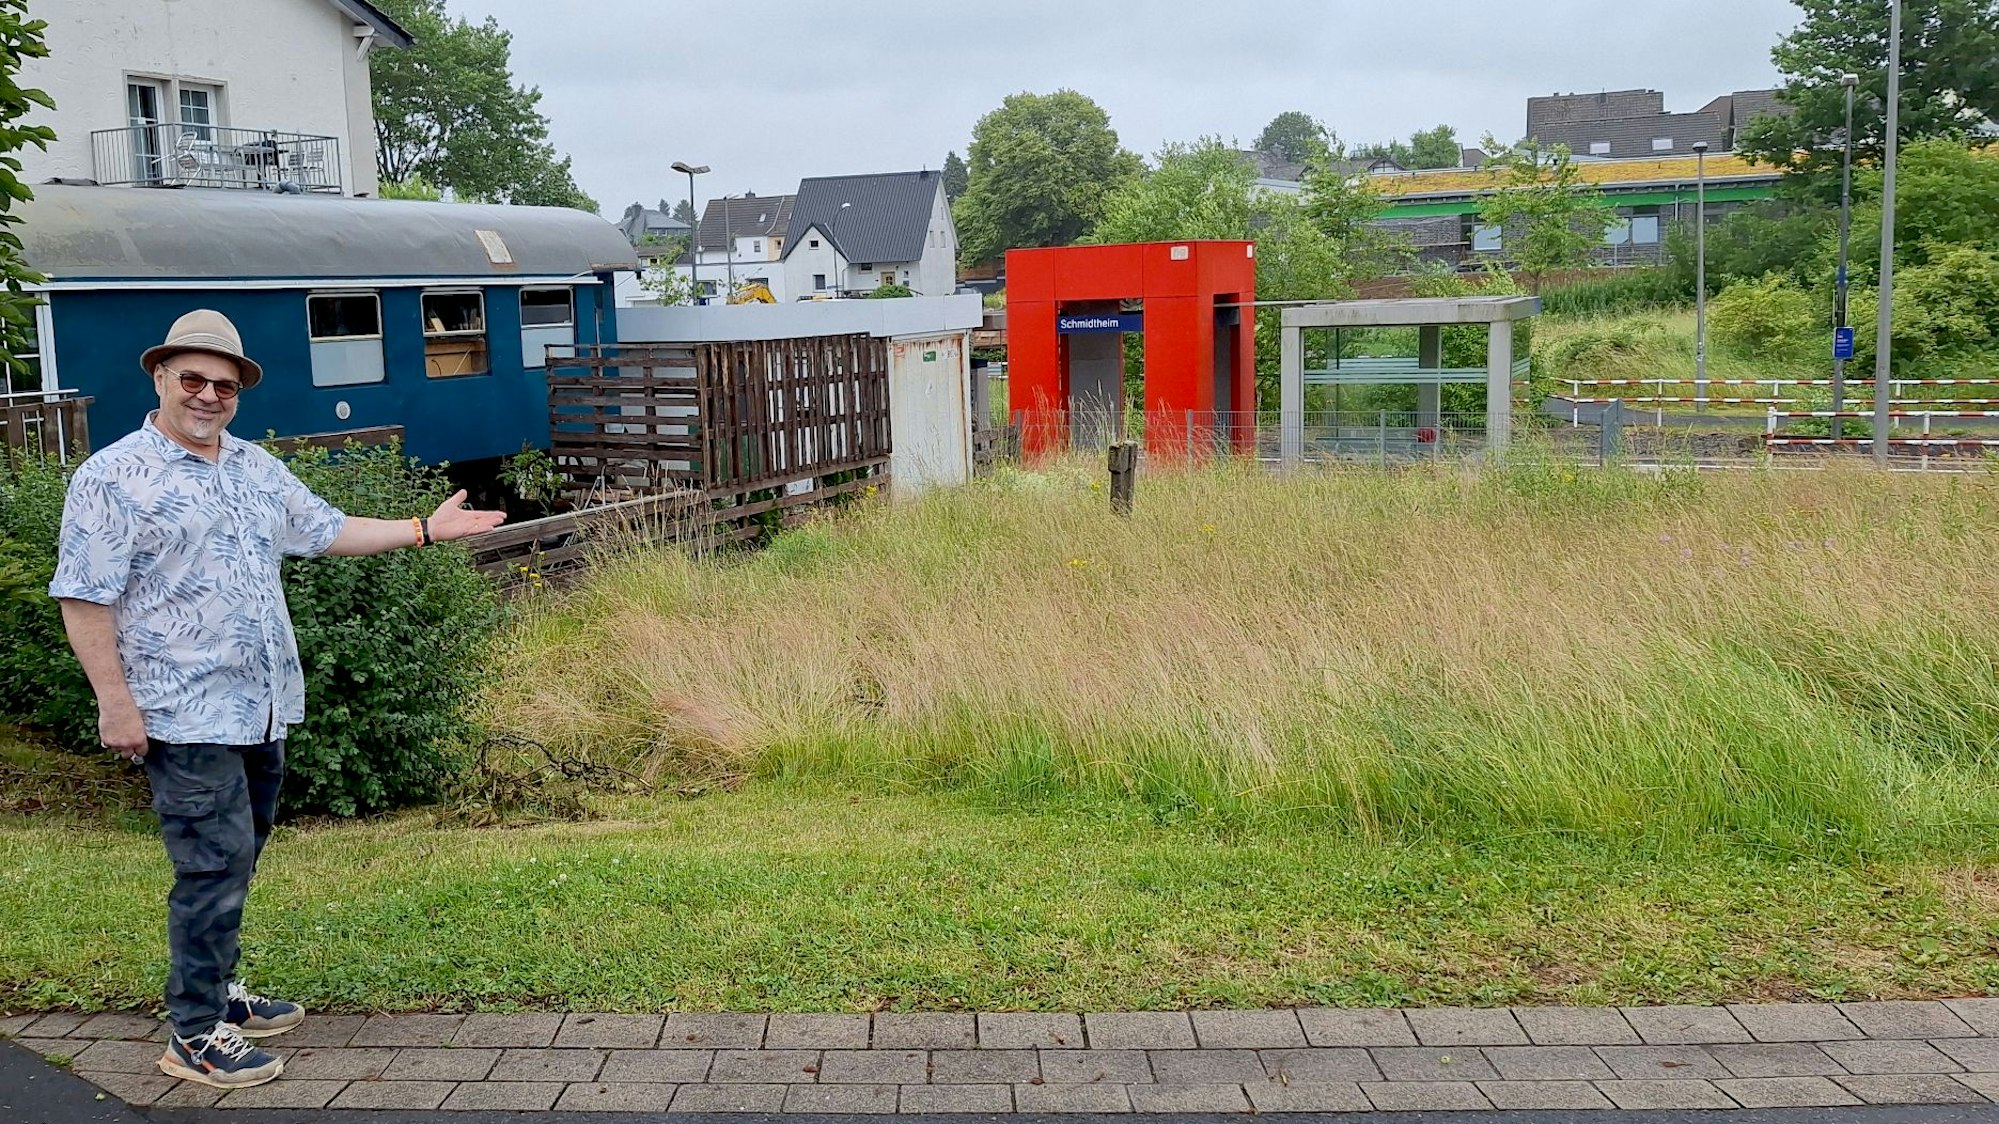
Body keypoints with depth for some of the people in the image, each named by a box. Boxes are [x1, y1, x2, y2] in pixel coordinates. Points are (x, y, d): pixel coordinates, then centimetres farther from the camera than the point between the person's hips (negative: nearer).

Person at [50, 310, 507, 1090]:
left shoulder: (257, 467, 12)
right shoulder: (115, 478, -9)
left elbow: (326, 530, 19)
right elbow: (84, 599, -11)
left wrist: (425, 529, 14)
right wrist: (115, 701, -16)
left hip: (262, 706, 7)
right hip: (186, 715, -7)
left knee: (234, 863, 16)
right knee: (215, 866, -6)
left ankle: (216, 990, 31)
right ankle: (195, 1035, 5)